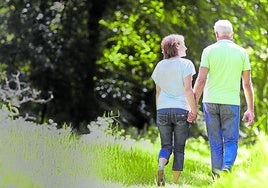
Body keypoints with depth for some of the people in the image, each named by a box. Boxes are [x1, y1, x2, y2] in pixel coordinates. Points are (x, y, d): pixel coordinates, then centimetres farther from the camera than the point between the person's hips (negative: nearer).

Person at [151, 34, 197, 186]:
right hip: (181, 109, -3)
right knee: (179, 148, 5)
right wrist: (194, 110, -7)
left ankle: (161, 166, -22)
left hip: (162, 110, 3)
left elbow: (158, 92, 14)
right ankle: (175, 182, 4)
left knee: (166, 146, 9)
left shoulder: (160, 65, 11)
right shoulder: (185, 64, -3)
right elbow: (188, 89, -11)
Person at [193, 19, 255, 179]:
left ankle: (217, 176, 10)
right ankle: (227, 168, -20)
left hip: (210, 102, 1)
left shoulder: (209, 51, -1)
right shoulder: (241, 52, 2)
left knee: (215, 143, 9)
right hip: (231, 102, 0)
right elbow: (247, 83, 3)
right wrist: (251, 109, 9)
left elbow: (201, 80, -7)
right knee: (231, 141, 5)